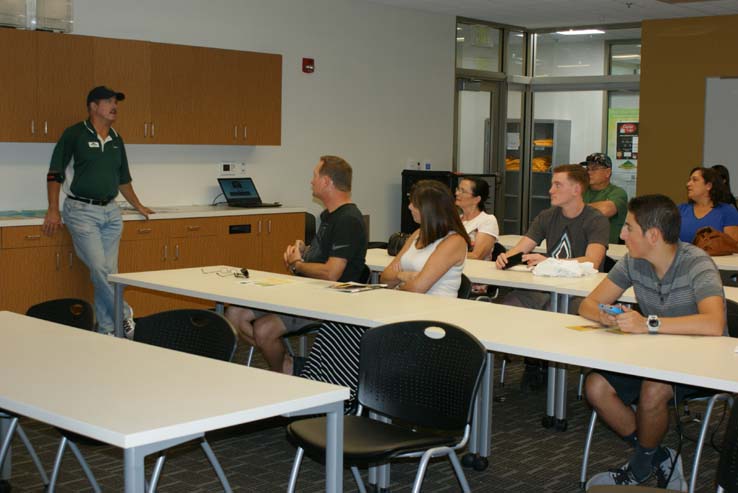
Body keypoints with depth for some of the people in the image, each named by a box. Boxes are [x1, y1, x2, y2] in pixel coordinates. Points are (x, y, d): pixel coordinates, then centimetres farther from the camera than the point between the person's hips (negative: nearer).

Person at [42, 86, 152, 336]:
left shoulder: (116, 139, 12)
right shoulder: (74, 134, -6)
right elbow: (55, 174, -5)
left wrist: (138, 207, 28)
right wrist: (53, 210, -11)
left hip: (111, 211, 6)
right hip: (82, 211, -6)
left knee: (109, 272, 5)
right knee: (99, 268, -12)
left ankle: (107, 329, 12)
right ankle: (124, 315, 2)